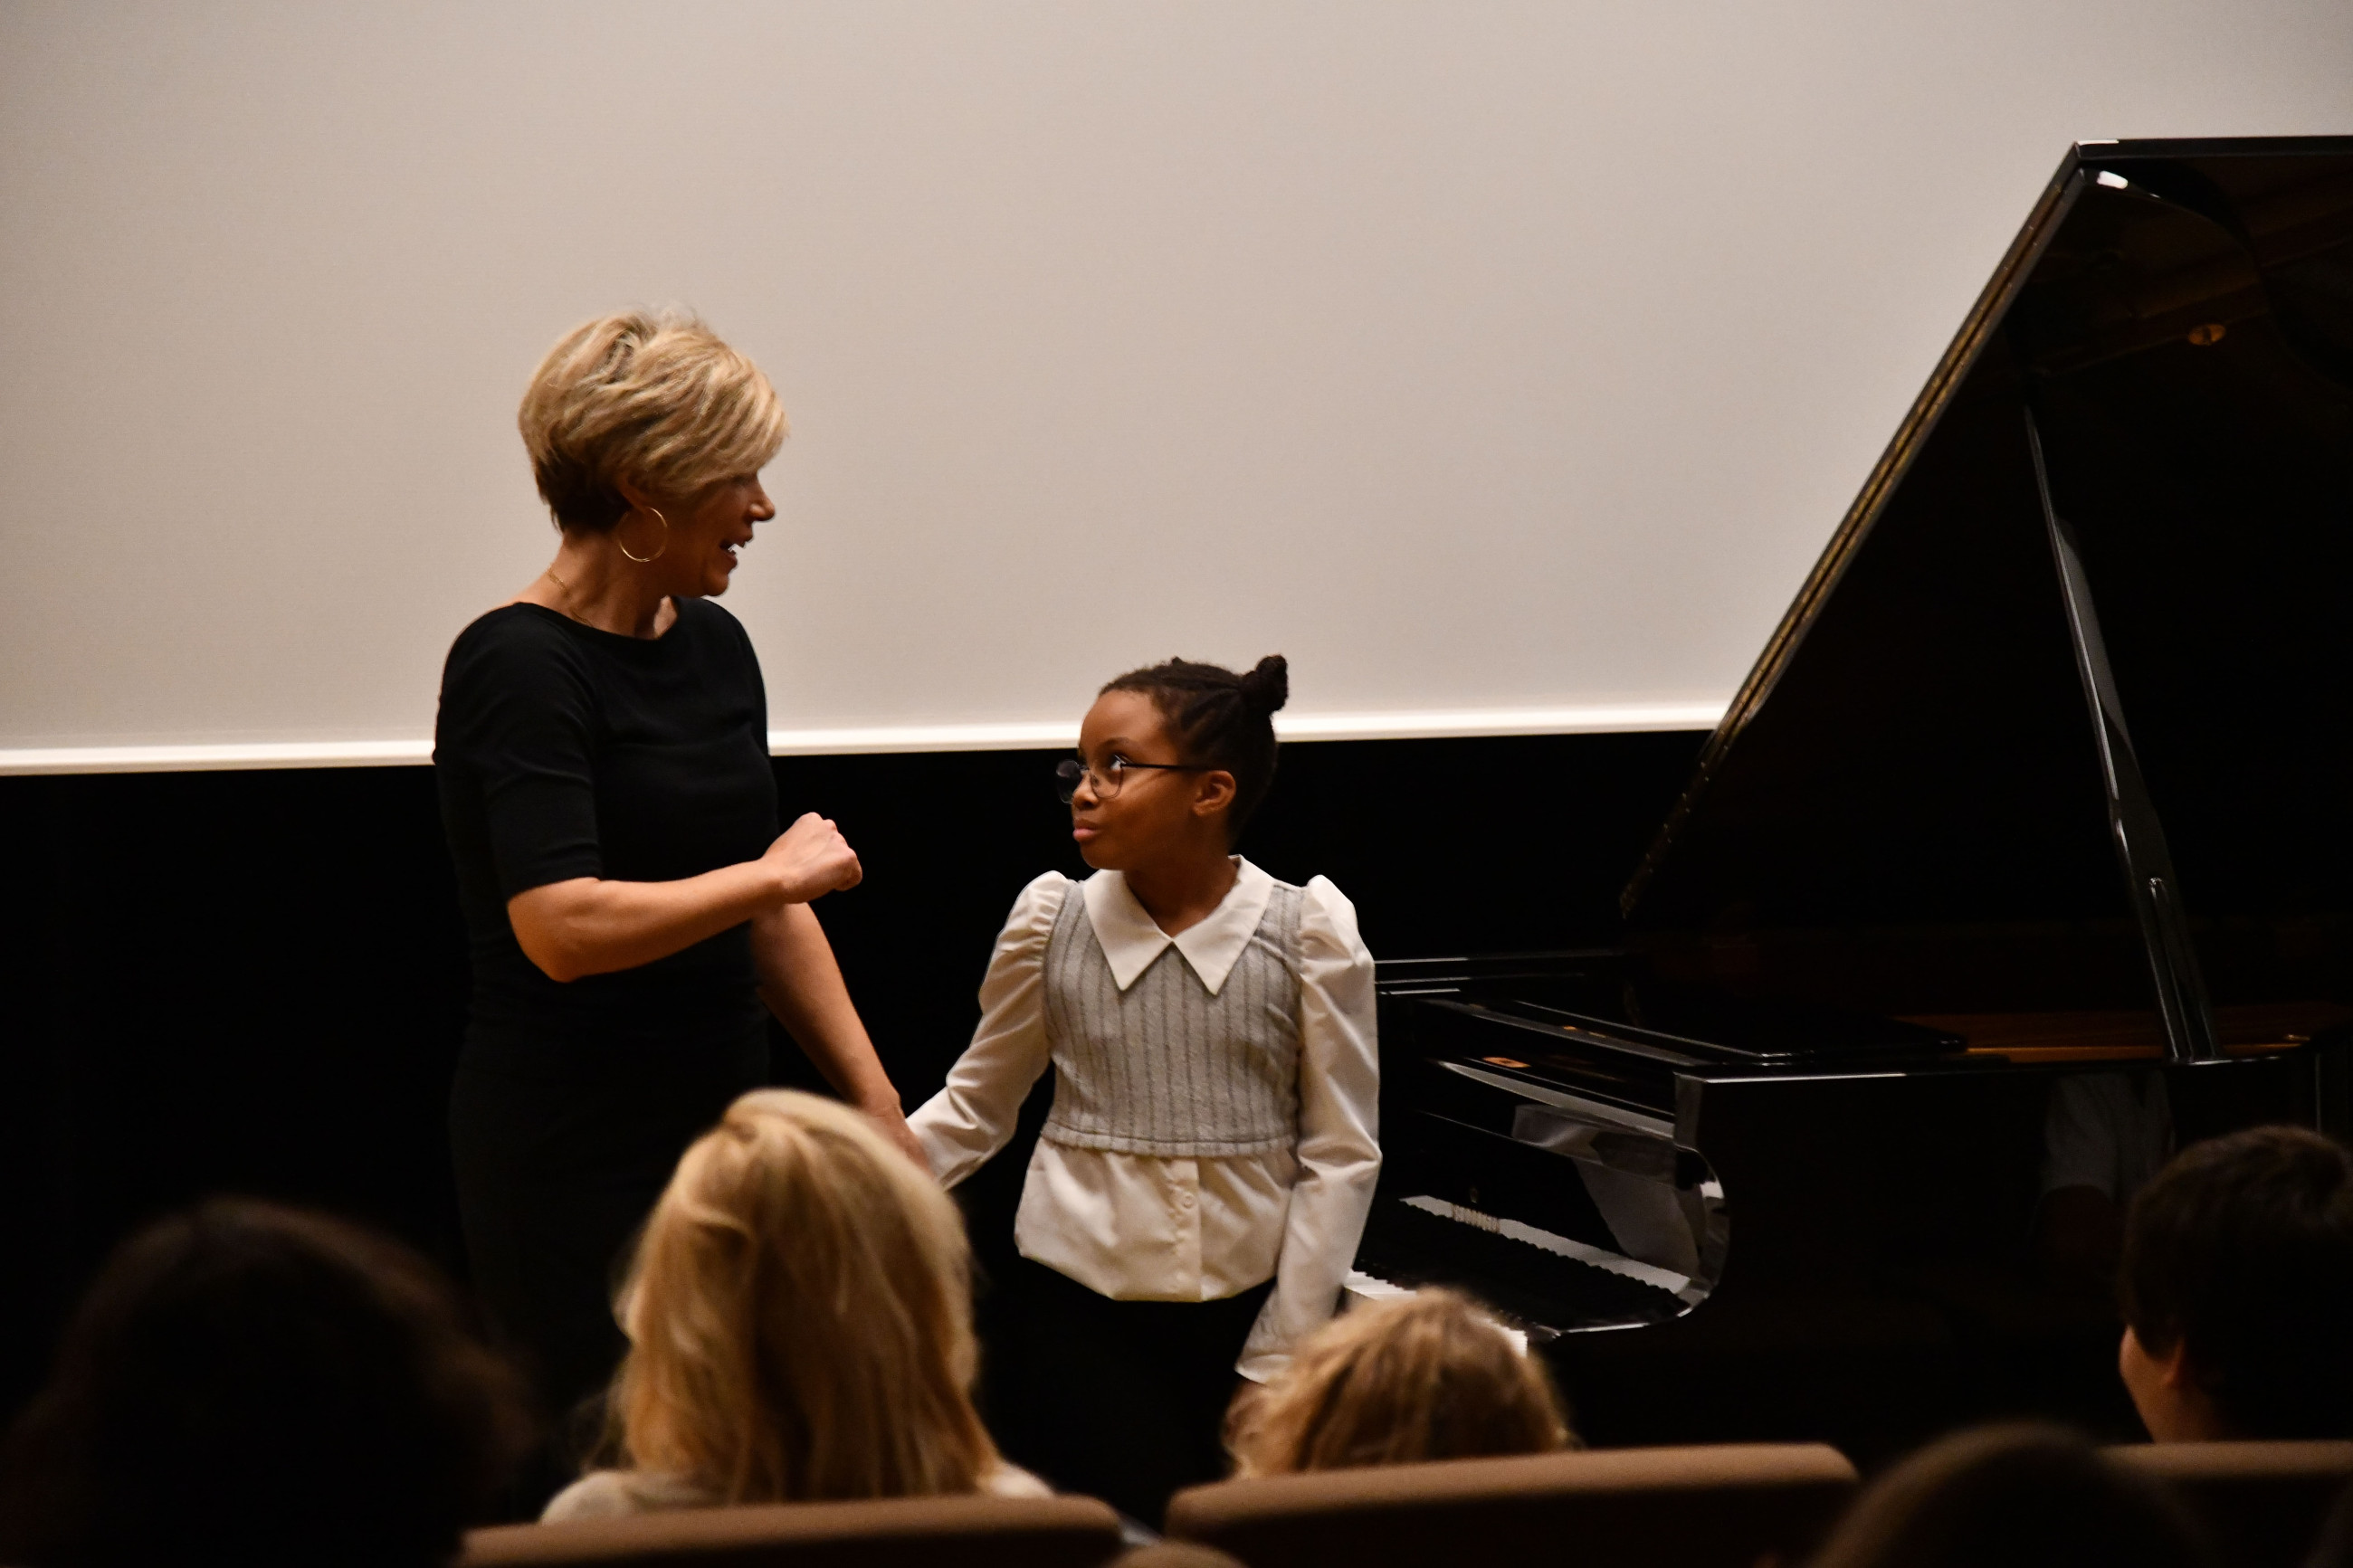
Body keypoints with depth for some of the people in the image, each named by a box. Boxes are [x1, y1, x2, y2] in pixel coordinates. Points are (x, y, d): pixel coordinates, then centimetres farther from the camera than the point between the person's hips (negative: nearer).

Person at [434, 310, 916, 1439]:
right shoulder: (518, 666, -15)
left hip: (723, 1126, 8)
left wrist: (875, 1102, 14)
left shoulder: (714, 648, 10)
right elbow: (563, 928, -26)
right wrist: (775, 873, -14)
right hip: (574, 1161, -8)